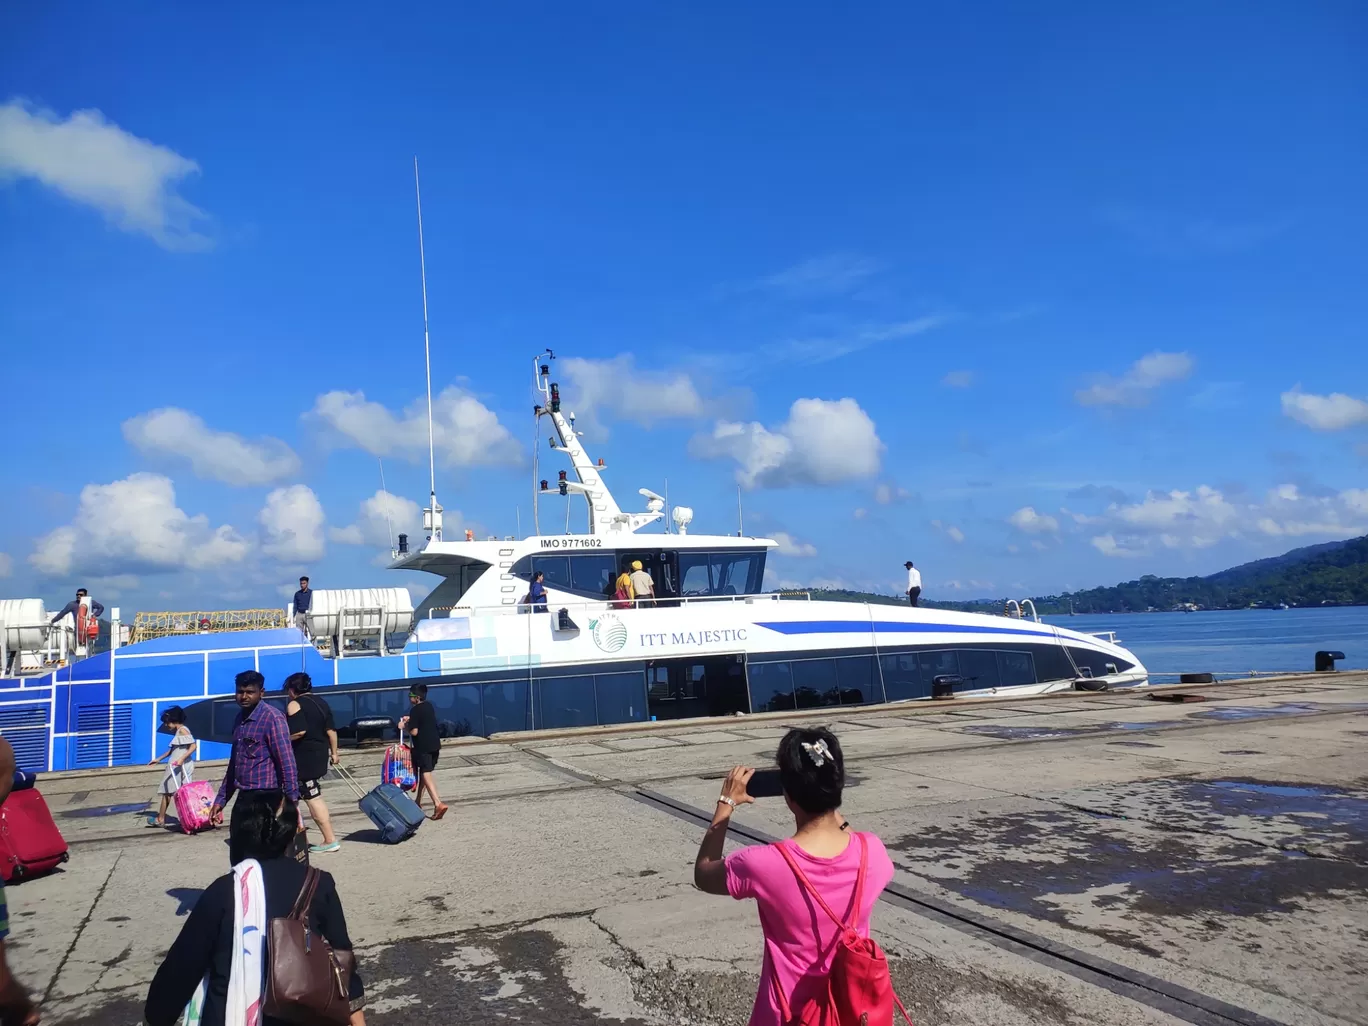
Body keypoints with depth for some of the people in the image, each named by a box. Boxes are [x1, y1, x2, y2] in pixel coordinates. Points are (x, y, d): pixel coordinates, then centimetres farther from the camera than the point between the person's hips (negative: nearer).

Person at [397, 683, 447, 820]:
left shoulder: (416, 710, -14)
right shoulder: (429, 706, 11)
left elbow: (414, 732, -16)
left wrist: (404, 727, -1)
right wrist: (410, 720, 22)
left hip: (423, 747, -8)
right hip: (435, 745, 8)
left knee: (426, 775, -8)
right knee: (424, 773, 19)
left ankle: (438, 804, -22)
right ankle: (418, 802, 29)